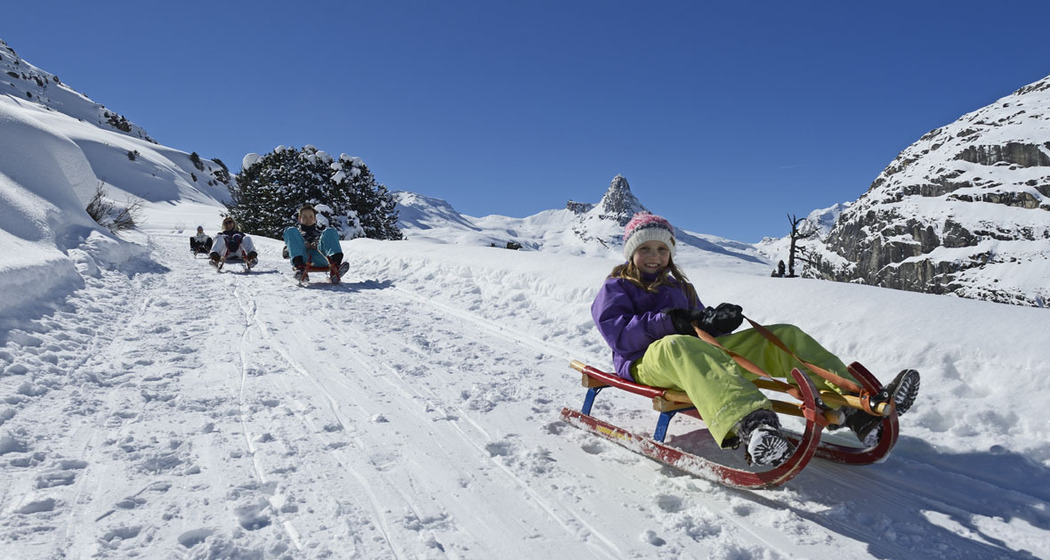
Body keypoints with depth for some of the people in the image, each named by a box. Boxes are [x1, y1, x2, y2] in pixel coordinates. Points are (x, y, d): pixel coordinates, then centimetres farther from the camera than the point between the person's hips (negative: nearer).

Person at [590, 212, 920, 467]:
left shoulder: (679, 287, 30)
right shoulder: (615, 289, 10)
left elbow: (701, 331, 24)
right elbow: (619, 334, -8)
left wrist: (712, 322, -2)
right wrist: (676, 322, -16)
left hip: (701, 353, 7)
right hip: (648, 363, -7)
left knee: (783, 336, -4)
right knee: (677, 346, -45)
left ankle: (858, 408, -19)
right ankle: (750, 426, -71)